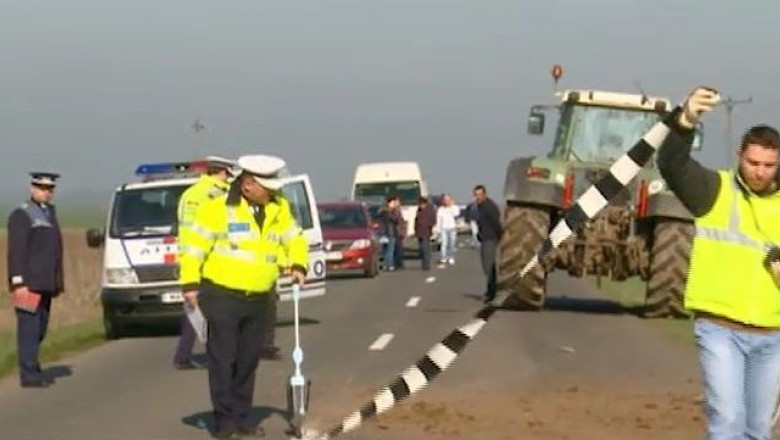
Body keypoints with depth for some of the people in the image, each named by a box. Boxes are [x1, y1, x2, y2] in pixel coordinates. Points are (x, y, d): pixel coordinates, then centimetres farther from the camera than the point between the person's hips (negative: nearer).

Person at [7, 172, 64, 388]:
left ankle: (32, 370, 18)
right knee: (29, 328, -8)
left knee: (40, 329, 11)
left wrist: (57, 282, 17)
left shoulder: (49, 212, 18)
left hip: (45, 284, 8)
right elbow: (16, 251, -13)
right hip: (29, 283, -8)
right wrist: (18, 283, -20)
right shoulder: (21, 215, -7)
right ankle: (29, 375, -7)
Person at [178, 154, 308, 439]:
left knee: (249, 360, 11)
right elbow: (194, 246, -8)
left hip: (259, 299, 5)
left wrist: (298, 265, -2)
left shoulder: (278, 208, 6)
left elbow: (295, 239, 16)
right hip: (222, 295, -5)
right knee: (223, 359, -2)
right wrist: (190, 284, -12)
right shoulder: (218, 208, -10)